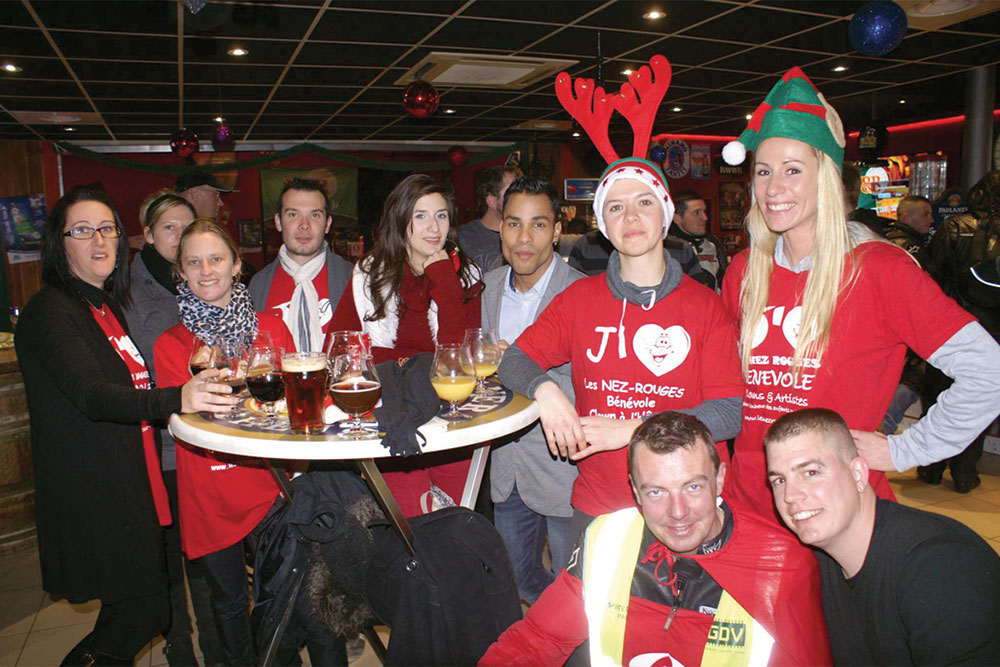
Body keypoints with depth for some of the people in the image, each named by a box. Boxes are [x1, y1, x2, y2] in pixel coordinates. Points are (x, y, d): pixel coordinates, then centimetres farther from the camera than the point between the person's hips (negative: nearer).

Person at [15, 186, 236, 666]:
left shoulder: (106, 307, 14)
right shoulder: (51, 312, -15)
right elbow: (91, 395, -31)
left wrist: (194, 382, 11)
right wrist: (176, 399, -46)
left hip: (129, 483, 9)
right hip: (89, 494, -9)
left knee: (138, 605, 17)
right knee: (144, 612, -5)